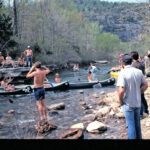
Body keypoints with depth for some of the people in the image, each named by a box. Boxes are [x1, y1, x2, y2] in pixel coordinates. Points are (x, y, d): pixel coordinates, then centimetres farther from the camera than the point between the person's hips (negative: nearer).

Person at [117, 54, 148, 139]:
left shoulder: (123, 73, -18)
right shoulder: (139, 72, -1)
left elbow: (121, 90, -24)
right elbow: (145, 85, 6)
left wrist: (121, 101, -9)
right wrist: (138, 94, 12)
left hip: (128, 104, -5)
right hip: (138, 102, 6)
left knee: (130, 125, 6)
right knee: (137, 123, 21)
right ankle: (138, 137, 35)